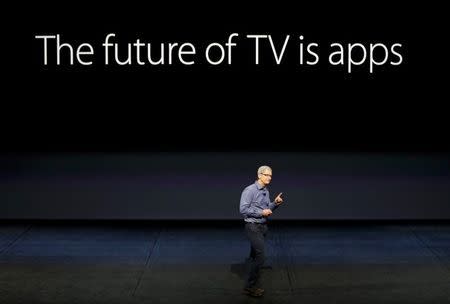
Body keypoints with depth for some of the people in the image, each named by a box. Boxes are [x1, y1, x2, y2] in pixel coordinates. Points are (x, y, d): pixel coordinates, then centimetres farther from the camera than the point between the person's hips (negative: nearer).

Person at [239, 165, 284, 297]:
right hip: (253, 227, -9)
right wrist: (261, 212, -18)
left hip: (263, 226, 9)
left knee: (255, 256, 12)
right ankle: (250, 287, -6)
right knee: (260, 256, -13)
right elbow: (243, 209, -19)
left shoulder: (266, 191, 11)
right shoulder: (250, 190, -14)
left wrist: (275, 203, -1)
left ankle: (251, 286, 19)